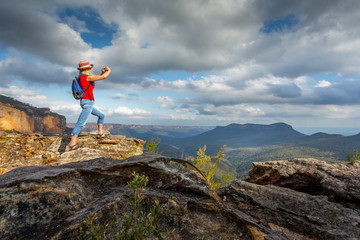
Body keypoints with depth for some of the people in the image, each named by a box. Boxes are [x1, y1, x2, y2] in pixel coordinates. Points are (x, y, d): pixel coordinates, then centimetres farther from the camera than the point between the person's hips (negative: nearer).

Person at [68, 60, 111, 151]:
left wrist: (102, 72, 21)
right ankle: (72, 145, -11)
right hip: (88, 103, -10)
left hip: (85, 102, 10)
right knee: (80, 124, -11)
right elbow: (104, 77, -15)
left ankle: (100, 133, 30)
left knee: (101, 115, 23)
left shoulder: (81, 77, 13)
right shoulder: (86, 77, -14)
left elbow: (94, 79, 30)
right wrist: (109, 71, 5)